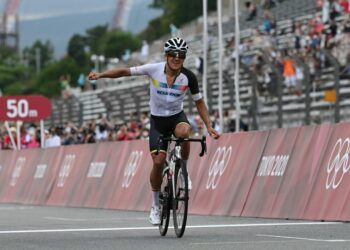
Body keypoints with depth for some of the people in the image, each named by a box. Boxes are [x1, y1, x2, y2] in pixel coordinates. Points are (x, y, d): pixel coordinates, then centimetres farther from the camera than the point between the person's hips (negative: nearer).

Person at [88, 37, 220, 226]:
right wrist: (101, 75, -22)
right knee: (158, 162, -9)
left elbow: (199, 102, -1)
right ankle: (156, 206, 10)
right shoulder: (154, 70, -15)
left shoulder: (189, 77, -12)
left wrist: (209, 126, -6)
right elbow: (125, 72, -12)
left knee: (183, 132, -37)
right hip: (157, 120, 0)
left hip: (177, 116, 0)